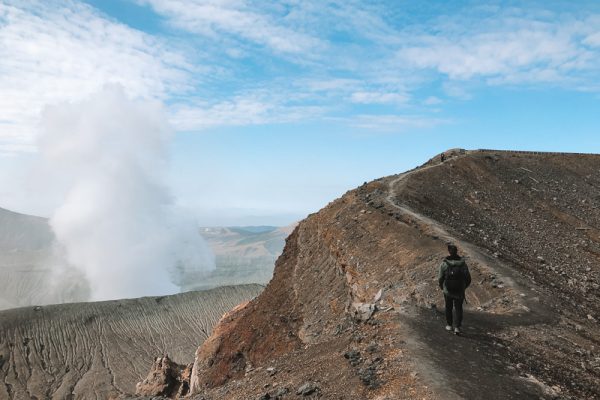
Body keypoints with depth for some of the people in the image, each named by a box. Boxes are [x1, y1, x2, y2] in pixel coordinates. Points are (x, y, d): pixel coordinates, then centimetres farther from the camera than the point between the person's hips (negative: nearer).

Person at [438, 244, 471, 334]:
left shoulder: (444, 263, -15)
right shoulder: (462, 264, -11)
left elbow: (440, 278, -10)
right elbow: (468, 279, -4)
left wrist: (441, 287, 12)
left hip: (448, 291, 0)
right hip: (460, 292, 0)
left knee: (448, 307, 24)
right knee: (458, 309, 19)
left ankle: (449, 325, 34)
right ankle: (457, 327, 9)